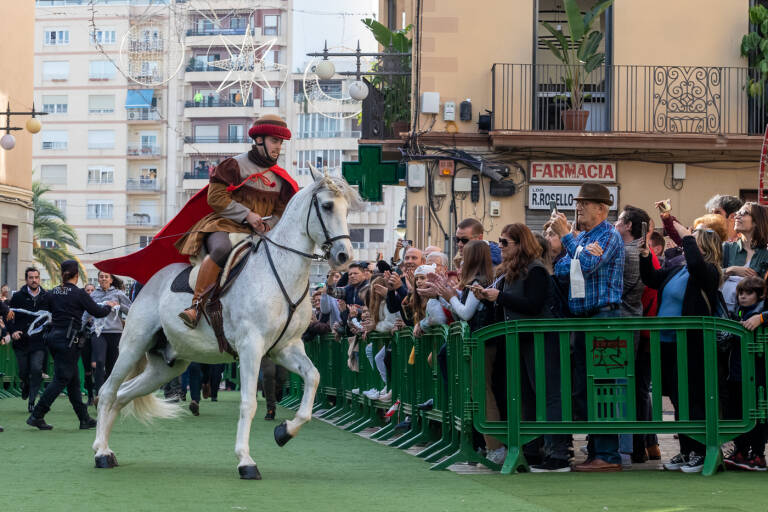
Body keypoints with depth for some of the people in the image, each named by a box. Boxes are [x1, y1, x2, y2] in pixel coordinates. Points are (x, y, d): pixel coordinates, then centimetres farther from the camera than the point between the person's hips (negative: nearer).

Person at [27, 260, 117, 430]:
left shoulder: (52, 293, 6)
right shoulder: (79, 294, -9)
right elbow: (98, 312, -3)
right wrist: (109, 306, 15)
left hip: (53, 337, 7)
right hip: (68, 339, -7)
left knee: (73, 379, 12)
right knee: (61, 379, -4)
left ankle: (84, 418, 17)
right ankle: (37, 416, -9)